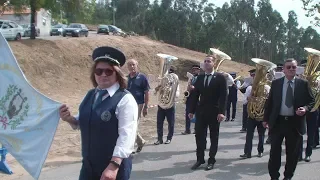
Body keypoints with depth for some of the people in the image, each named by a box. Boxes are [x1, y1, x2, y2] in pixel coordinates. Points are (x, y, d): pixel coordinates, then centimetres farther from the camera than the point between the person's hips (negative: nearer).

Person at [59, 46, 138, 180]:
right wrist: (70, 119, -2)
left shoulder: (125, 100, -16)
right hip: (88, 165, 6)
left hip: (114, 167, -6)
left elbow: (126, 136, -22)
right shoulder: (90, 95, 7)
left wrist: (114, 165, -28)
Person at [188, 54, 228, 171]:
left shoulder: (220, 77, -5)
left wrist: (221, 112, -18)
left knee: (214, 137, 7)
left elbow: (223, 96, -11)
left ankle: (211, 160, 16)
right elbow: (195, 95, 9)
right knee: (199, 136, 5)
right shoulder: (200, 78, 8)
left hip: (214, 112, -4)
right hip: (201, 111, 4)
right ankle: (200, 159, 17)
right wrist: (192, 110, 4)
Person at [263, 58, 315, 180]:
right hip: (277, 121, 0)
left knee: (292, 153, 9)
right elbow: (269, 102, 7)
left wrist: (305, 108, -16)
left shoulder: (303, 84, 1)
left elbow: (311, 101, 5)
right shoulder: (276, 83, 4)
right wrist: (266, 119, 4)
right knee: (274, 151, 4)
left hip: (295, 123, 0)